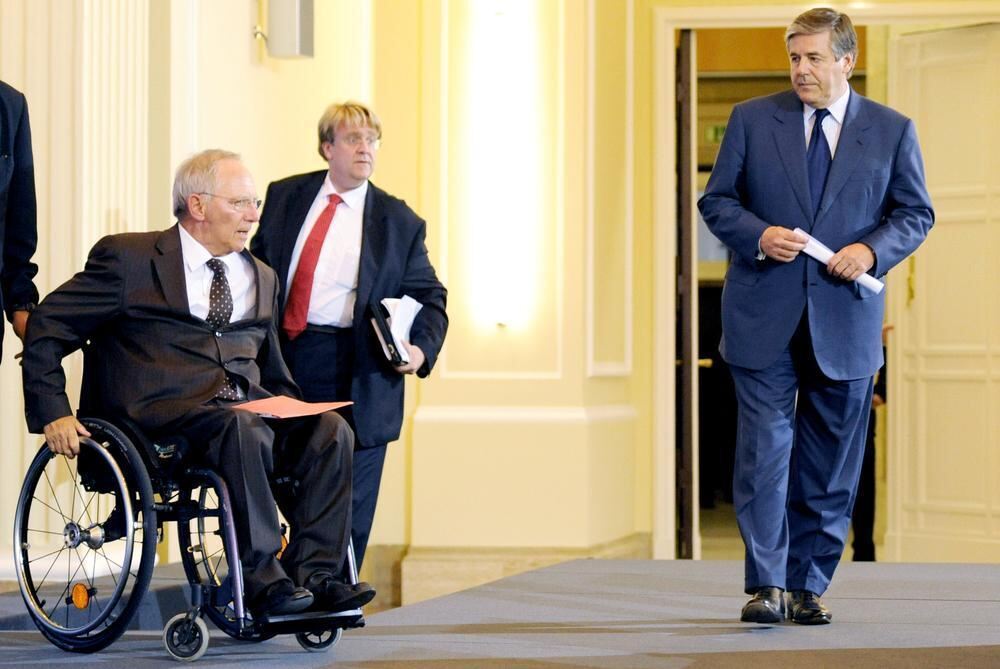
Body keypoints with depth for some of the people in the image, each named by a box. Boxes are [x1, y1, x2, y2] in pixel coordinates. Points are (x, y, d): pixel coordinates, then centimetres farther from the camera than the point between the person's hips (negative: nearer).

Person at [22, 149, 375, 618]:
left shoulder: (261, 278, 24)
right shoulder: (128, 258, 5)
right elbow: (46, 327, 4)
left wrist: (294, 416, 7)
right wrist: (53, 414, -6)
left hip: (248, 408, 6)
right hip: (163, 411, -6)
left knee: (330, 430, -23)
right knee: (240, 429, -37)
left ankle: (315, 573, -26)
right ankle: (263, 580, -34)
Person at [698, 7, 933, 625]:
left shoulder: (892, 130, 6)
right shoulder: (751, 120, 6)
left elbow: (916, 212, 8)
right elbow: (716, 200, 7)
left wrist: (872, 249, -11)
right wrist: (758, 235, -12)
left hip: (846, 320, 1)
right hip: (765, 319, -1)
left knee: (830, 464, 6)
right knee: (764, 451, -6)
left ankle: (809, 586, 15)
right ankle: (766, 586, -2)